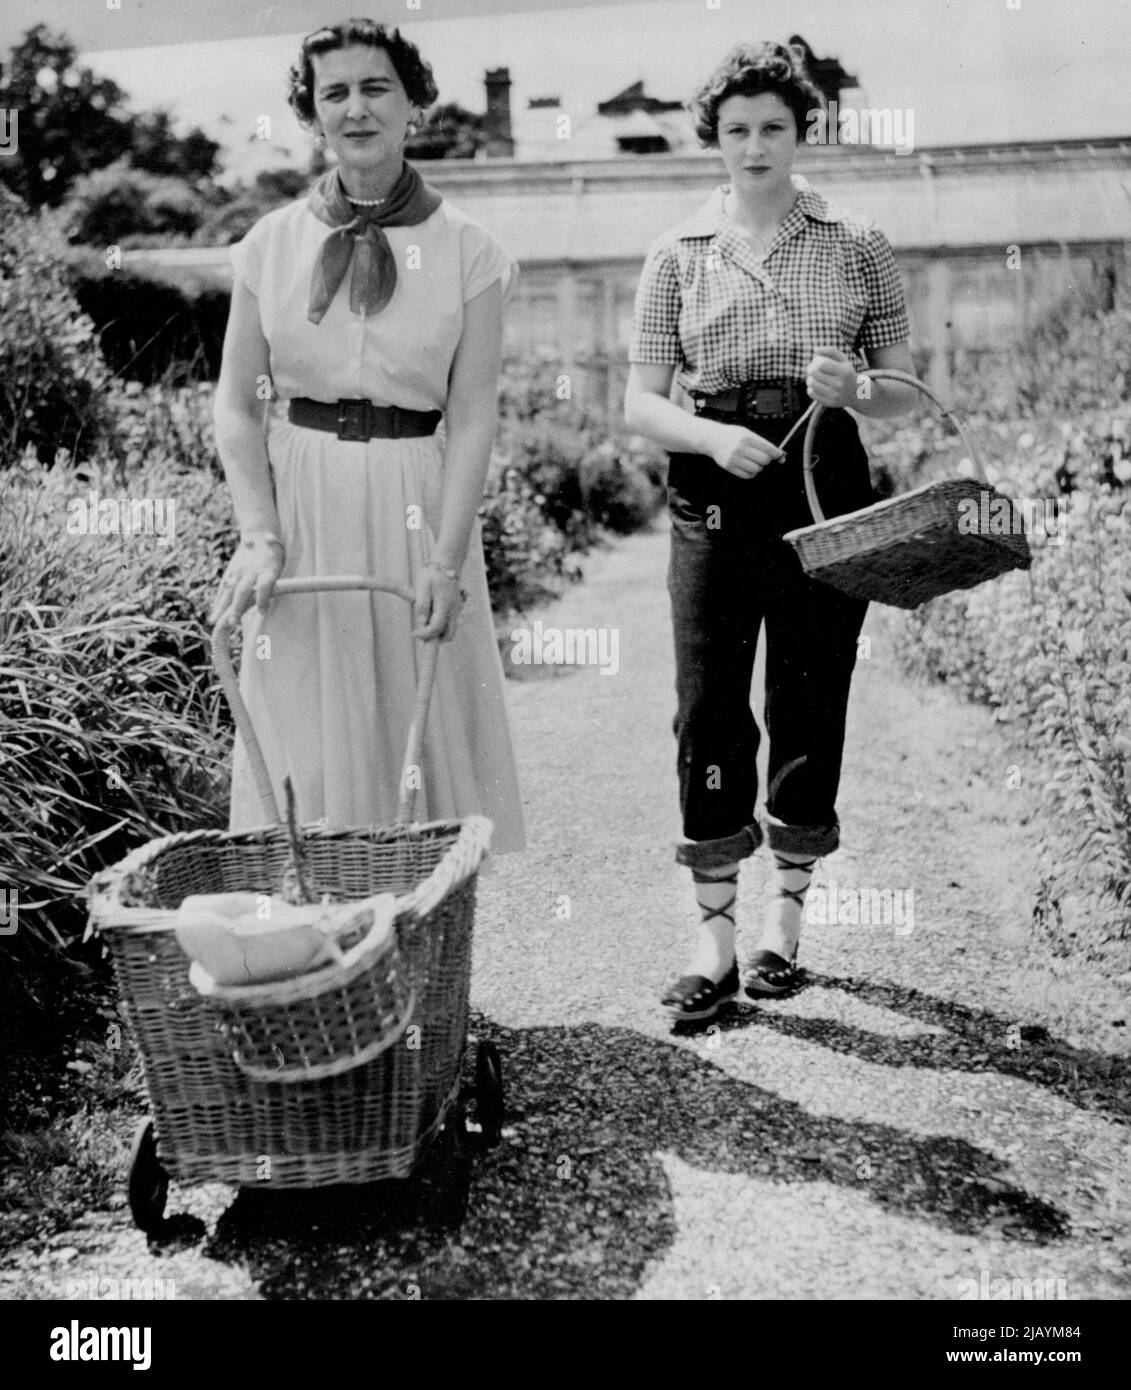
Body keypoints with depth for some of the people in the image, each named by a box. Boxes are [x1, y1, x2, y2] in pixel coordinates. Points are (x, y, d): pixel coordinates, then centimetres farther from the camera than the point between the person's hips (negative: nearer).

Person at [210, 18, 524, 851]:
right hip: (302, 500, 2)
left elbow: (473, 419, -5)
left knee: (424, 729, 3)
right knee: (303, 736, 6)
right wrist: (259, 536, -8)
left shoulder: (468, 252, -1)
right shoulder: (272, 244, 4)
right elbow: (237, 406, 5)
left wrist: (445, 559, -14)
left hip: (418, 505, -1)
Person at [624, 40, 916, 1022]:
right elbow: (641, 400, 4)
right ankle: (716, 933, 6)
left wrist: (855, 391, -15)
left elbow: (906, 391, 8)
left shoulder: (858, 248, 6)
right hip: (713, 489, 0)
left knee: (811, 704, 4)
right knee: (709, 709, -4)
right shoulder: (679, 256, 6)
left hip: (826, 484, 0)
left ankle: (787, 914, 21)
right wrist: (713, 434, -16)